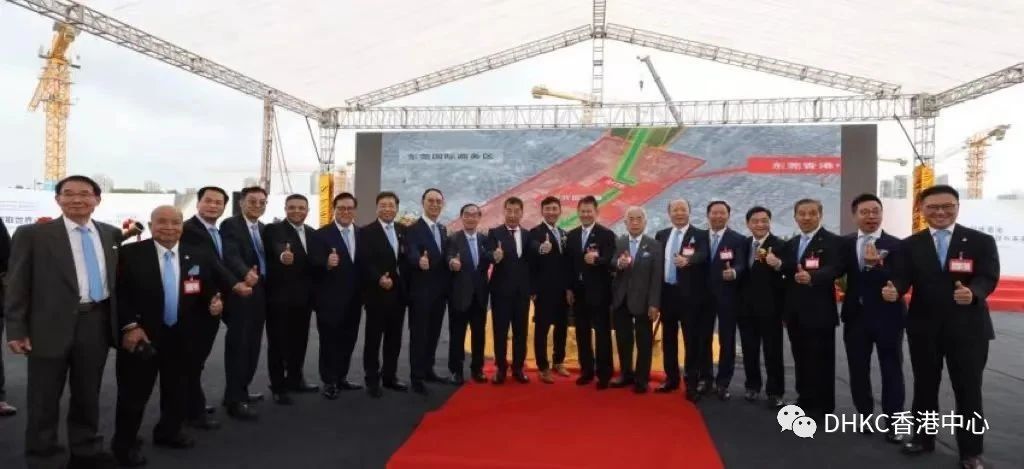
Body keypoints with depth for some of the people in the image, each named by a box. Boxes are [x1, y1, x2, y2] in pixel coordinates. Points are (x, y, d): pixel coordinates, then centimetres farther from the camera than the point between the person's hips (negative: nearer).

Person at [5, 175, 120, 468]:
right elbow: (17, 285, -3)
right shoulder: (32, 234, -2)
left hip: (97, 324, 3)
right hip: (51, 326, -3)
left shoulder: (111, 234, 8)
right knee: (44, 399, 9)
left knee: (88, 395, 16)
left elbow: (118, 278, 11)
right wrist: (16, 330, -8)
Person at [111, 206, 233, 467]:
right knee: (134, 392, 5)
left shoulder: (200, 256, 3)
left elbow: (210, 289, 12)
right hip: (141, 334, -4)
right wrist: (129, 326, -15)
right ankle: (124, 444, 23)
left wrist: (214, 300, -9)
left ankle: (168, 432, 38)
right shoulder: (130, 254, -8)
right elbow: (119, 294, -8)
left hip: (182, 337, 4)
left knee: (178, 390, 17)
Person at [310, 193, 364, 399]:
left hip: (353, 299, 5)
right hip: (330, 299, -5)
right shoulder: (321, 234, -7)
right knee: (329, 341, 3)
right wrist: (327, 263, -35)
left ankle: (341, 378, 27)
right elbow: (314, 264, -14)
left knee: (348, 340, 13)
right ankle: (329, 382, 14)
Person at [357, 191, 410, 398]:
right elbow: (363, 263, -13)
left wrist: (405, 285, 2)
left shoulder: (403, 230, 11)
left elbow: (406, 258, 13)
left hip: (399, 292, 5)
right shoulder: (366, 232, -5)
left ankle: (390, 376, 24)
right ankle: (372, 380, 12)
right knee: (373, 338, 3)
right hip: (377, 293, -5)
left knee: (394, 337, 12)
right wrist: (378, 279, -25)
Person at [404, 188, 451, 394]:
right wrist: (420, 261, -48)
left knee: (434, 333, 15)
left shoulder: (443, 230, 13)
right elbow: (411, 254, -29)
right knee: (419, 334, 0)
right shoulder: (413, 229, -12)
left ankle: (428, 370, 28)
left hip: (439, 291, 7)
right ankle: (416, 376, 8)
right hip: (421, 291, -7)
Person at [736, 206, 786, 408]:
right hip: (746, 306, 6)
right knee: (749, 350, 14)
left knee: (773, 351, 3)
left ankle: (775, 392, 13)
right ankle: (752, 386, 27)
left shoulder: (779, 245, -11)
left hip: (769, 307, -5)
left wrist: (777, 264, -43)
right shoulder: (743, 244, 7)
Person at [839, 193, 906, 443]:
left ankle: (893, 423, 15)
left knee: (892, 371, 5)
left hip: (887, 316, -3)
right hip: (855, 315, 3)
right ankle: (865, 416, 26)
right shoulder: (845, 243, 5)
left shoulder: (896, 244, -7)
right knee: (858, 370, 11)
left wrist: (877, 265, -31)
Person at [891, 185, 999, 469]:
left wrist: (973, 293, -35)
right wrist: (894, 290, -30)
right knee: (924, 385, 13)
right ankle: (923, 438, 29)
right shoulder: (910, 245, 4)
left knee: (968, 390, 5)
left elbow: (988, 277, -12)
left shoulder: (981, 241, 0)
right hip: (923, 327, 2)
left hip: (967, 327, -2)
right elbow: (904, 278, -6)